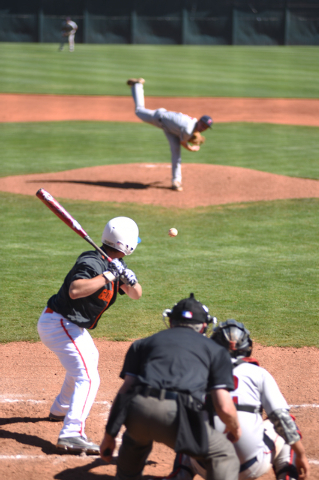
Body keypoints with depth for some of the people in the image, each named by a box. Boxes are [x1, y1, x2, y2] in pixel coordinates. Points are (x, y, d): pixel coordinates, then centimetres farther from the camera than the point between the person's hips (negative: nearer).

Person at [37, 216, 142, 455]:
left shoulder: (115, 265, 6)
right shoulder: (92, 263, -22)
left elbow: (136, 294, 7)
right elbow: (74, 290, -38)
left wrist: (129, 279, -15)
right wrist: (107, 276, -34)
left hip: (72, 326, 11)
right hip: (59, 324, -11)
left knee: (89, 358, 36)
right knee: (88, 377, -23)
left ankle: (61, 409, 52)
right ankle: (71, 434, -37)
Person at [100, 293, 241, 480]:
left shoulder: (144, 343, 30)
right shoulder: (215, 350, 24)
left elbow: (125, 389, 18)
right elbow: (224, 407, 13)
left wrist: (109, 435, 20)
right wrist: (236, 431, 33)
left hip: (137, 411, 3)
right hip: (177, 415, -3)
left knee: (135, 440, 38)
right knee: (223, 454, 16)